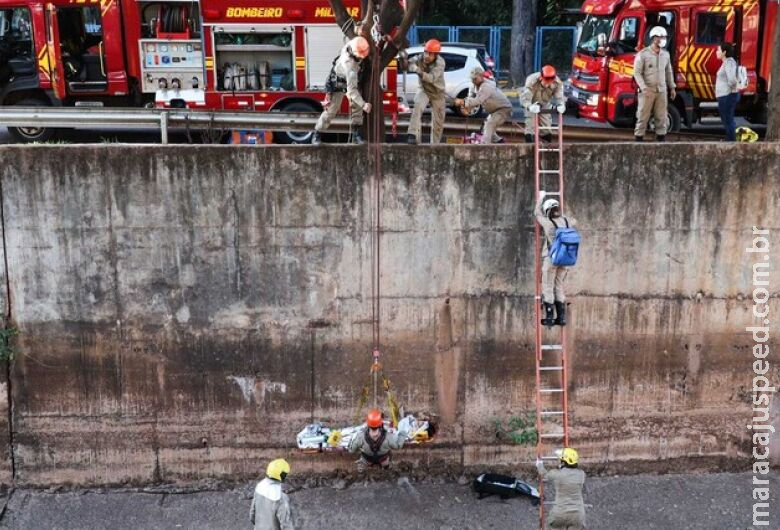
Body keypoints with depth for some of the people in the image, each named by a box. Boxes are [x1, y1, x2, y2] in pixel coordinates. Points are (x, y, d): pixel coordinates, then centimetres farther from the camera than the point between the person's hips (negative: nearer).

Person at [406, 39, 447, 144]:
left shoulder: (440, 62, -28)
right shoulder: (420, 59, -19)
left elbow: (432, 78, -43)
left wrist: (421, 73, -59)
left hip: (438, 92, 0)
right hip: (424, 90, 0)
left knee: (438, 122, 7)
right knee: (418, 105, -33)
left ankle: (434, 144, 27)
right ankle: (413, 135, -36)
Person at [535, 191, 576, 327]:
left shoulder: (548, 223, -11)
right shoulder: (567, 221, 0)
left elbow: (537, 213, 8)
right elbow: (574, 221, 27)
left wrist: (541, 197, 21)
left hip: (551, 258, -5)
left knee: (547, 287, 3)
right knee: (559, 287, 13)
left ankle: (549, 318, -1)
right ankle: (561, 317, 11)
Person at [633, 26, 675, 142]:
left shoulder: (666, 54, 11)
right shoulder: (643, 54, -5)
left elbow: (669, 72, 19)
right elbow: (637, 73, -9)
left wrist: (672, 88, 17)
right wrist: (644, 88, -19)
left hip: (661, 91, 5)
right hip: (647, 91, -5)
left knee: (661, 117, 5)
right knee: (643, 116, -4)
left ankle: (661, 138, 11)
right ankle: (638, 138, 0)